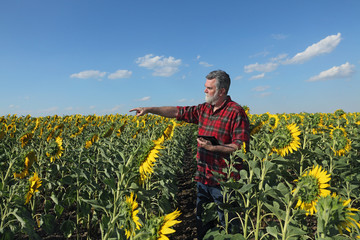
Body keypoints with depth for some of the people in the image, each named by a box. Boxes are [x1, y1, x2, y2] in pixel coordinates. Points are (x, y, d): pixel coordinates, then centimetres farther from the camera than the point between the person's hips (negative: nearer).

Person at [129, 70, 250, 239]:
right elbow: (177, 112, 8)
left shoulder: (236, 112, -13)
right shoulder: (203, 109, 7)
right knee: (201, 223, 21)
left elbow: (242, 146, -17)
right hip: (203, 178, 7)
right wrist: (149, 109, 4)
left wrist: (213, 147, -25)